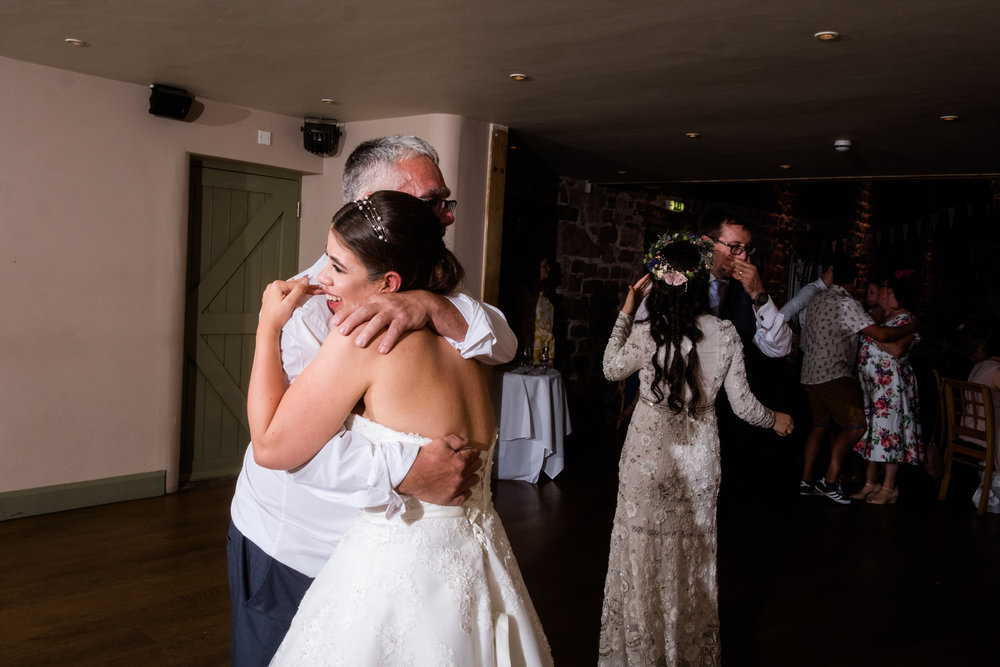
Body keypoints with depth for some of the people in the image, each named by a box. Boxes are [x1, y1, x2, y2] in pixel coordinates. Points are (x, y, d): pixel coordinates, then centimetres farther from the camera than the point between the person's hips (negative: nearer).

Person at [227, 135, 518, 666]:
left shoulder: (430, 286, -1)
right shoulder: (312, 300, -22)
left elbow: (503, 344, -15)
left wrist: (433, 307, -34)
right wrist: (404, 470, -42)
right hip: (291, 551, -5)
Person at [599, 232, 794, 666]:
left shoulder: (644, 334, -17)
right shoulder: (726, 334, -9)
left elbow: (611, 369, 4)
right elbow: (742, 404, -3)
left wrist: (626, 311, 7)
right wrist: (775, 419, 18)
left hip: (648, 461, -3)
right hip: (700, 464, 3)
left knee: (646, 554, 13)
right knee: (693, 557, 18)